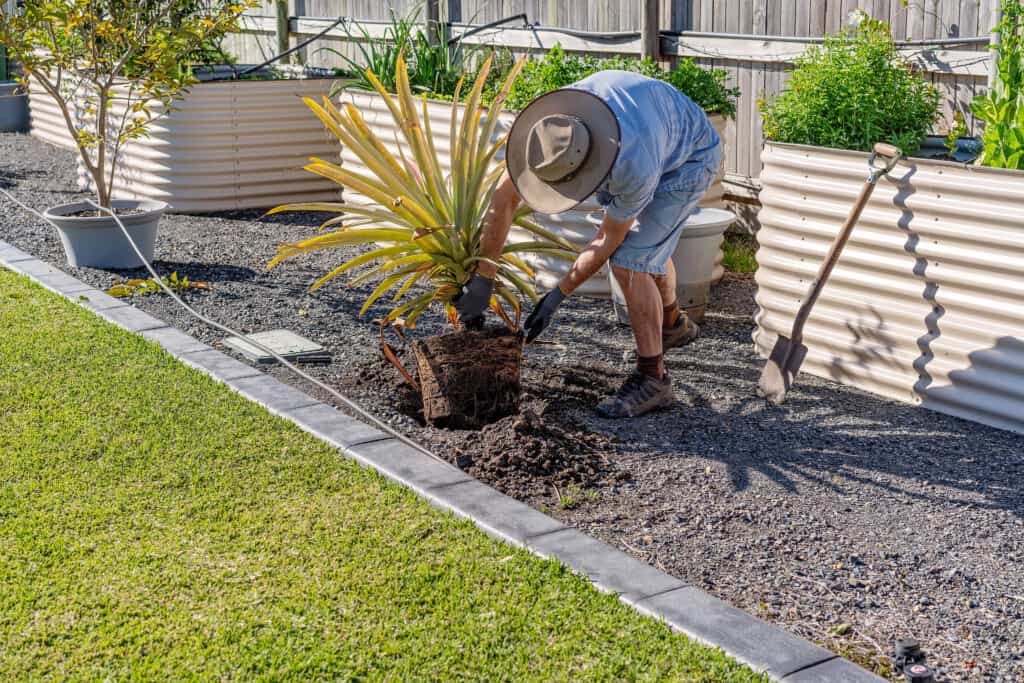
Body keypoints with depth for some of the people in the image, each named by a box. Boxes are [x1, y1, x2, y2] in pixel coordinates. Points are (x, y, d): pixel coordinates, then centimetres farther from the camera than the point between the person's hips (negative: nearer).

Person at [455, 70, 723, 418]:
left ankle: (652, 378, -9)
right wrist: (482, 278, -21)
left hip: (690, 157, -7)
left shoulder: (635, 169, -44)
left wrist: (557, 296, -18)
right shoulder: (547, 123, -31)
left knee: (629, 260, -17)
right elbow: (505, 197, -23)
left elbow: (607, 241, -27)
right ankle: (673, 325, 50)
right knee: (649, 246, 24)